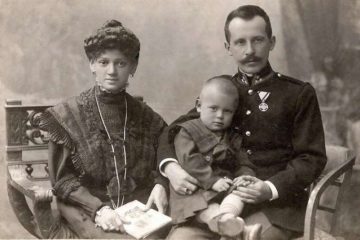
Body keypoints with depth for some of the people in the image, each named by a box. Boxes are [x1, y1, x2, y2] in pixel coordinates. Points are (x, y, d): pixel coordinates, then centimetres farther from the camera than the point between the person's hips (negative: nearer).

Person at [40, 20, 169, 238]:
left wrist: (159, 185, -8)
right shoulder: (67, 115, 0)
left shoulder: (146, 117, 8)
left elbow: (157, 165, 14)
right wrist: (98, 208, -16)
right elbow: (63, 179, -2)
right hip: (86, 209, -3)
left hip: (139, 206, 3)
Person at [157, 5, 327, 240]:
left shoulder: (300, 94, 5)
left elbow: (312, 157, 3)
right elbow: (173, 132, 15)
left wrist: (271, 189, -14)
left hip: (277, 203, -2)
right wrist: (170, 166, -7)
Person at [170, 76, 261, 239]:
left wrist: (244, 176, -11)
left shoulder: (233, 138, 19)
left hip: (227, 186, 5)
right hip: (197, 189, -4)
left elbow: (243, 163, 14)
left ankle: (226, 217, -53)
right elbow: (190, 161, -10)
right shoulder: (187, 132, 4)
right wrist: (212, 180, -21)